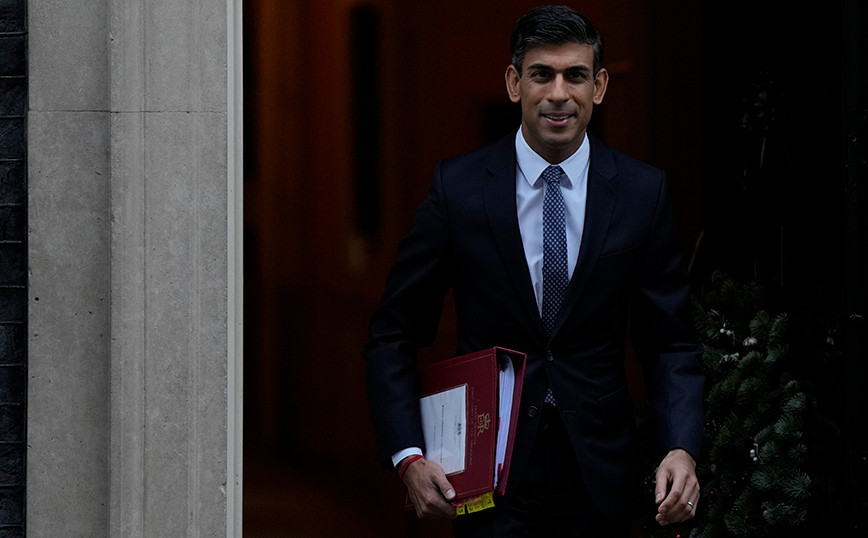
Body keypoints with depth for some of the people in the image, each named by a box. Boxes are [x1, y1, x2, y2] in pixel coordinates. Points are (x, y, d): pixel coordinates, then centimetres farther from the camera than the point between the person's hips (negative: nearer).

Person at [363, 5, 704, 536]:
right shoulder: (458, 186, -5)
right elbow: (393, 336, -1)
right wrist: (409, 457, -14)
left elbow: (670, 342, 2)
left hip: (598, 475, 2)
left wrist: (681, 449, -15)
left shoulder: (642, 191, -2)